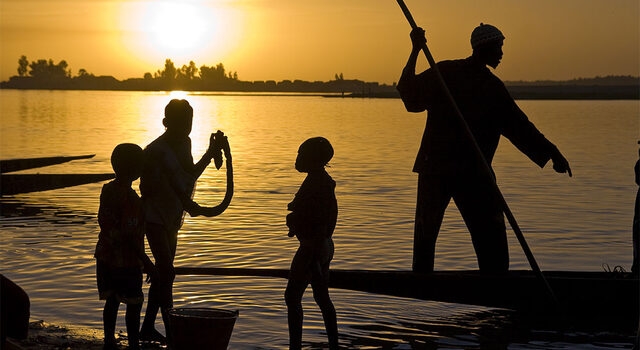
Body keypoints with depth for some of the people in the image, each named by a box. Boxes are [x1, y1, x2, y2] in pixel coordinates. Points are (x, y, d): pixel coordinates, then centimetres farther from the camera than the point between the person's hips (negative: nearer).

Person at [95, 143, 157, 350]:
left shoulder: (107, 189, 4)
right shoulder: (130, 198, -21)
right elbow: (130, 236, -23)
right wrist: (147, 264, -18)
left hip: (105, 256, 8)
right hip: (126, 261, -8)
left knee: (112, 301, 15)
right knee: (134, 304, 2)